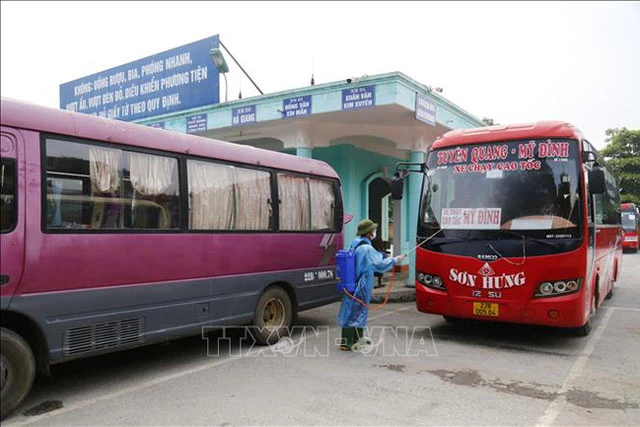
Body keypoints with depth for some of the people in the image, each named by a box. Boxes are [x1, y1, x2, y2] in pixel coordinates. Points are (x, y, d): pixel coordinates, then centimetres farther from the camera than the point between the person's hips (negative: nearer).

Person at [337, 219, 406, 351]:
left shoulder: (355, 244, 7)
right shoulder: (367, 248, -21)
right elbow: (380, 265, -16)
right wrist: (395, 260, -2)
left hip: (353, 282, 10)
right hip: (360, 285, -10)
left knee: (359, 309, 22)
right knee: (353, 311, -4)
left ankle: (358, 337, 37)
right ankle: (346, 343, 2)